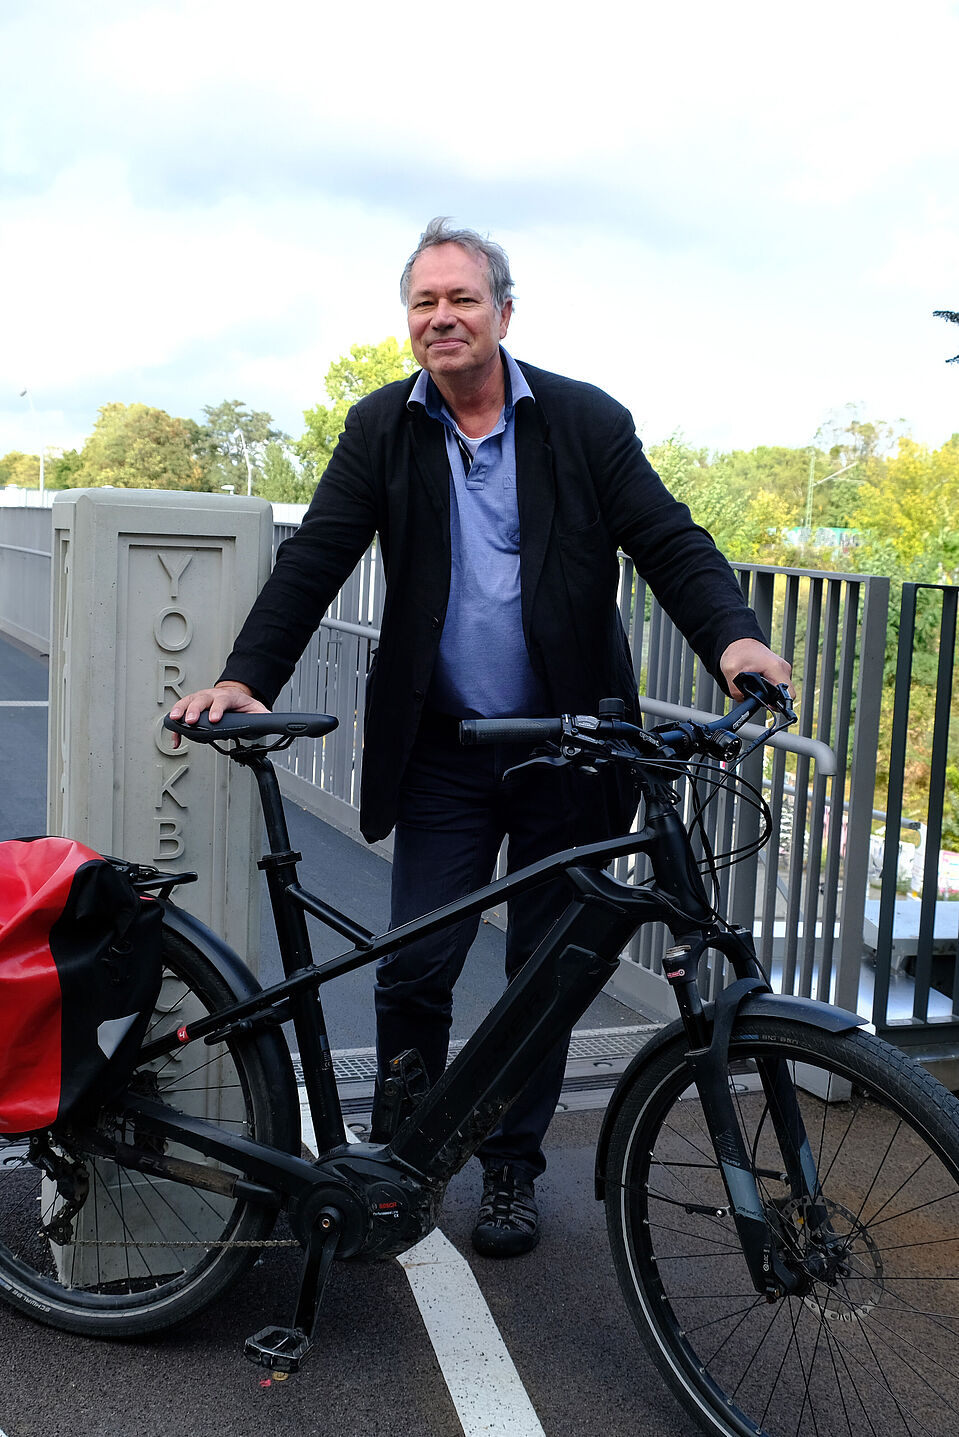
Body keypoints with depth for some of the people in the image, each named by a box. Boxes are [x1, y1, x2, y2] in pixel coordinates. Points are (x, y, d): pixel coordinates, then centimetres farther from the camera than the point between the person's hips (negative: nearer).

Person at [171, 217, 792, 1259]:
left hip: (567, 752, 0)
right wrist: (245, 676, -15)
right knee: (414, 970, 0)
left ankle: (512, 1165, 29)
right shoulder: (381, 428, 4)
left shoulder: (588, 422, -1)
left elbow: (671, 545, -4)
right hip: (443, 755, 1)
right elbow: (313, 560, -1)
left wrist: (733, 635, -23)